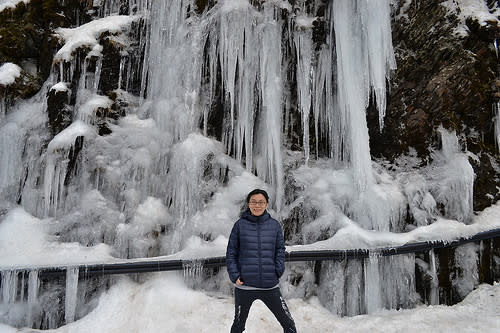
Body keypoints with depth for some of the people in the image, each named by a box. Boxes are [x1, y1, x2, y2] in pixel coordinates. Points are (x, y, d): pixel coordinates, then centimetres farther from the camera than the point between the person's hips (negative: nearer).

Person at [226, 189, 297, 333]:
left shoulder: (274, 225, 3)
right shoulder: (240, 225, -1)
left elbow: (280, 249, 8)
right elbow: (231, 253, 1)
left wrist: (278, 271, -5)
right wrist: (235, 276, -7)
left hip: (270, 285, 1)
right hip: (244, 286, -1)